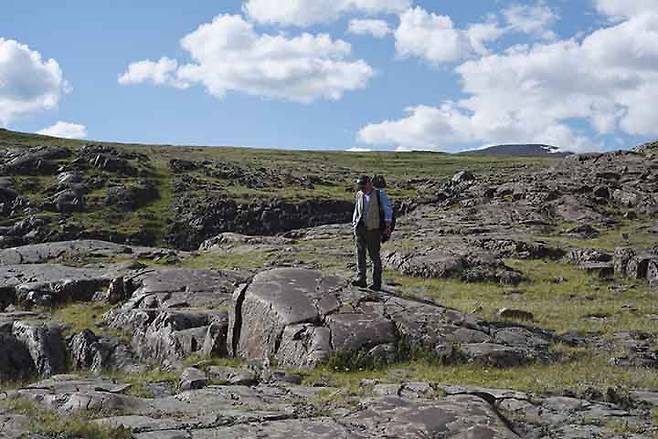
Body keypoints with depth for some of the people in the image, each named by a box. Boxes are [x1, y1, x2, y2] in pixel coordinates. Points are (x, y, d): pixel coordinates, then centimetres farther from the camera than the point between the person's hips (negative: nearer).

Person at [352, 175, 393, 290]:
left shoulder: (380, 194, -1)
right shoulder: (359, 195, 14)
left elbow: (388, 209, -9)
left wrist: (387, 225, -19)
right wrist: (354, 223, 16)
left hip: (374, 230, -4)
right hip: (360, 229, 4)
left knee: (375, 256, 0)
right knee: (360, 254, -3)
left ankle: (377, 283, 6)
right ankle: (361, 279, -3)